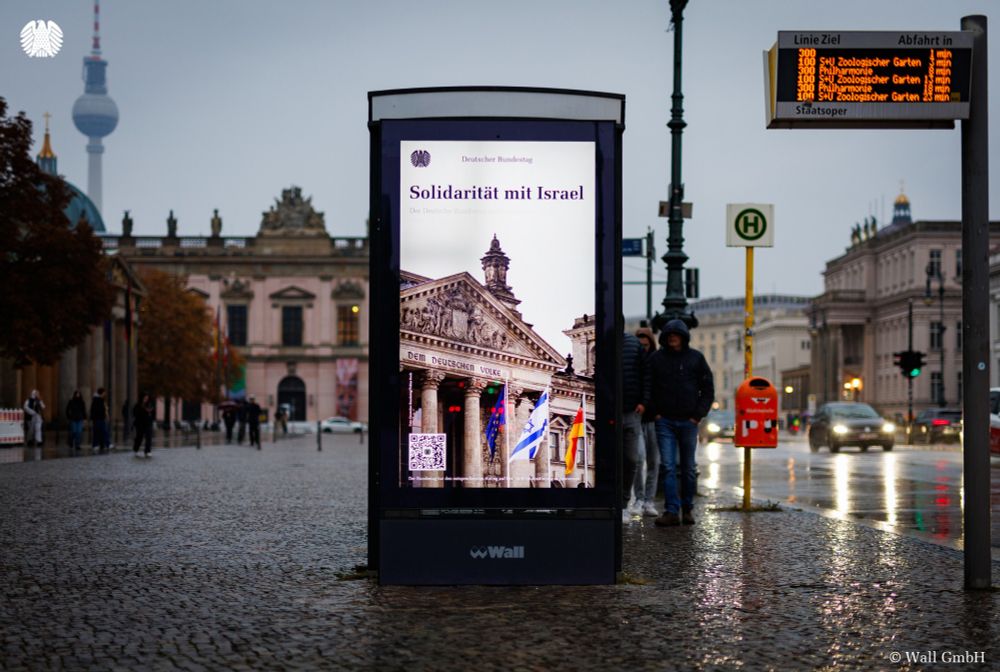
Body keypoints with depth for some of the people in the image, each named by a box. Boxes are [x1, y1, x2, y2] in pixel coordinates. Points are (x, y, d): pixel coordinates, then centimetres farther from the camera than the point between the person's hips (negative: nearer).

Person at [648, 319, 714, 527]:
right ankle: (671, 511, -8)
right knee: (668, 467, -7)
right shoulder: (656, 359, 3)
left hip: (688, 421, 1)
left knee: (689, 468, 7)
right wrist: (655, 412, -1)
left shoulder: (696, 358, 4)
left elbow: (708, 389, 6)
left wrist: (698, 415, -3)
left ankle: (687, 509, 18)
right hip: (665, 421, 0)